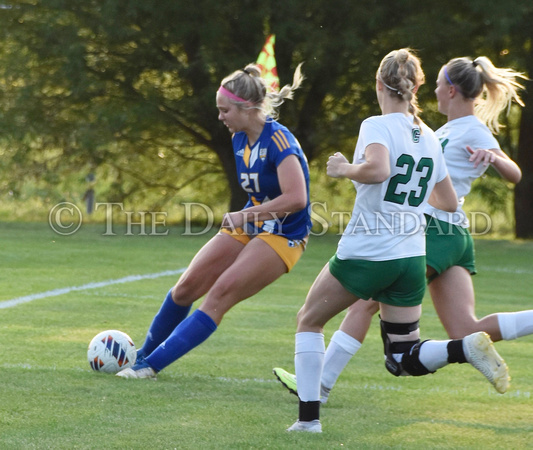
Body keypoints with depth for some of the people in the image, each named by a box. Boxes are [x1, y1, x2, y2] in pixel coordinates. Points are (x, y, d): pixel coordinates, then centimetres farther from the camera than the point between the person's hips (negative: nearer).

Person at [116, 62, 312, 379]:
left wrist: (245, 215, -26)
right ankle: (144, 355, 18)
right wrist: (243, 218, 6)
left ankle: (151, 364, -16)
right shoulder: (240, 139, 4)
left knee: (219, 295, -18)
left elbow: (297, 198, -32)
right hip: (249, 227, 8)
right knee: (187, 287, 1)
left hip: (283, 237, -8)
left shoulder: (279, 140, -22)